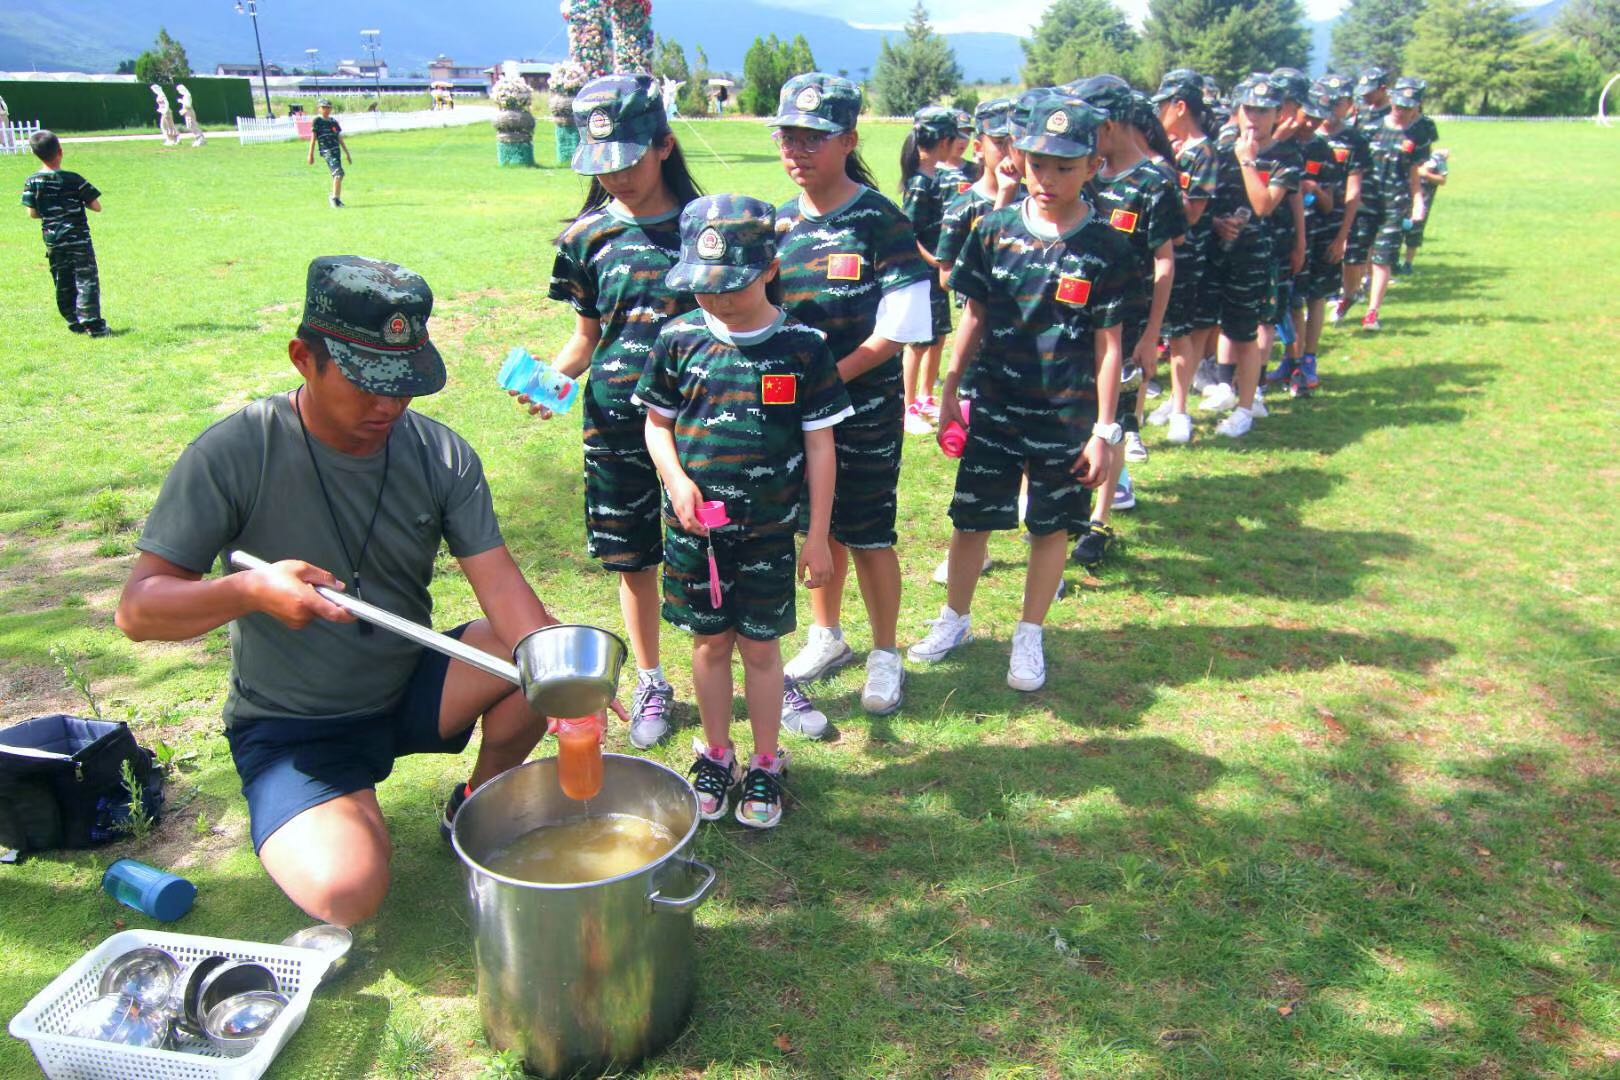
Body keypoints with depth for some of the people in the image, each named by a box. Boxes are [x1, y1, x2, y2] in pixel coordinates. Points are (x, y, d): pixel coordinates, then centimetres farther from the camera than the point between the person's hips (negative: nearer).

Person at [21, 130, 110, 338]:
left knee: (63, 285, 14)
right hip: (78, 239, -4)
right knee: (87, 281, -4)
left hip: (52, 241, 4)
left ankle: (75, 322, 18)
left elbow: (32, 213, 2)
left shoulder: (32, 182, -1)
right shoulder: (73, 179, -11)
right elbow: (97, 207, -8)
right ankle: (93, 323, -12)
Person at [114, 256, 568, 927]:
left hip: (411, 689, 4)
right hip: (291, 726, -3)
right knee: (349, 892, -28)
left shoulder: (442, 456, -8)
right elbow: (137, 609, -16)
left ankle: (476, 808, 6)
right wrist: (251, 591, -36)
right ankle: (315, 820, 10)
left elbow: (501, 586, -17)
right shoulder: (233, 456, -18)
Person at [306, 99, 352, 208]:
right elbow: (313, 138, 0)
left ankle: (337, 199, 12)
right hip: (326, 151, -6)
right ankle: (335, 197, -16)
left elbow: (340, 139, 20)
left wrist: (347, 154, 18)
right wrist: (311, 155, -3)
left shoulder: (334, 122, 16)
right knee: (339, 172, -20)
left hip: (337, 150, 6)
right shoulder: (317, 121, 1)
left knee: (337, 175, 6)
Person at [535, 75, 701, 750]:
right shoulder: (587, 238, 2)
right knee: (634, 560, 11)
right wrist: (550, 378, -9)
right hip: (617, 422, 2)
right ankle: (651, 684, 31)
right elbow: (586, 337, 9)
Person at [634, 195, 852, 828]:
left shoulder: (801, 347, -8)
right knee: (709, 642, 14)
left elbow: (820, 447, -4)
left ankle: (766, 764, 28)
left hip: (768, 531, -2)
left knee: (760, 646, 9)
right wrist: (677, 480, -12)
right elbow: (657, 423, 7)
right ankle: (716, 755, 34)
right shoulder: (680, 338, -4)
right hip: (694, 528, 2)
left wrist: (818, 535, -3)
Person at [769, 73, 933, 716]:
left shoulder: (881, 223, -11)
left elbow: (896, 332, -15)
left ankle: (885, 655, 23)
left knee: (868, 536, 5)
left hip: (864, 406, -5)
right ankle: (826, 638, 36)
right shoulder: (778, 223, 5)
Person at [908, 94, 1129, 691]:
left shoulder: (1108, 247, -7)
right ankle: (955, 619, 33)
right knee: (970, 518, 11)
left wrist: (1104, 429, -5)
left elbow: (1109, 343, -4)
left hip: (1066, 419, -1)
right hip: (993, 410, 2)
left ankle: (1029, 635, 29)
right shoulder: (995, 230, -2)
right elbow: (975, 316, 6)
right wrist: (950, 389, 6)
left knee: (1052, 527, 10)